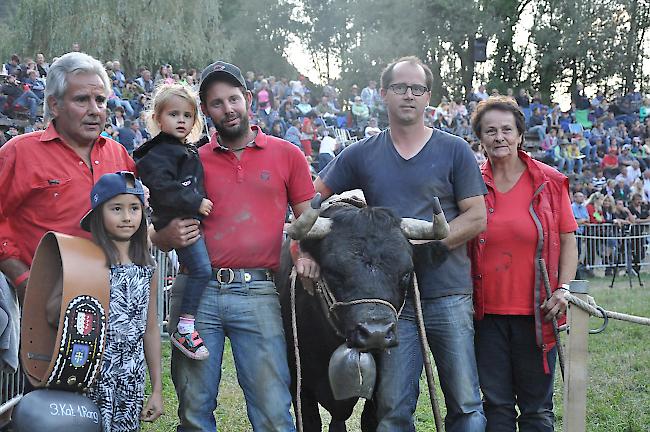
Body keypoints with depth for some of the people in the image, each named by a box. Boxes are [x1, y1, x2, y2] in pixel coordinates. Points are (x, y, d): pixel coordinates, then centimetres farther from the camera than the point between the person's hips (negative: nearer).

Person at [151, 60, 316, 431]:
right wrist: (169, 236, -7)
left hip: (257, 293, -2)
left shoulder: (287, 155, 10)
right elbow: (162, 234, 17)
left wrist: (308, 254, -9)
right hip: (196, 290, 2)